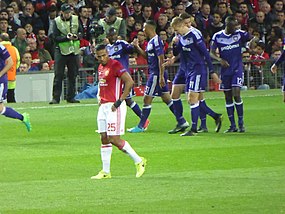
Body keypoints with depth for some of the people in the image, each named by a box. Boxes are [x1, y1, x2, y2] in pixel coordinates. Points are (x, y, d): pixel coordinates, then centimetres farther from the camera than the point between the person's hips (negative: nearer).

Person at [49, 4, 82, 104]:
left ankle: (70, 97, 14)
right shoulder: (57, 21, -4)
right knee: (58, 75, -6)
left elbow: (81, 32, 12)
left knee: (73, 75, 6)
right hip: (61, 50, -3)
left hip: (74, 50, 3)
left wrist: (77, 36, -11)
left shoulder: (75, 19, 7)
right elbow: (55, 37, -8)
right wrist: (67, 37, -23)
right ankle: (56, 97, -4)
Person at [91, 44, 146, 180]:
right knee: (104, 138, 6)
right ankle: (105, 171, 9)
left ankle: (139, 161, 2)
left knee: (114, 139, -11)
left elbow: (129, 82, -19)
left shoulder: (115, 65, -12)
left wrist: (119, 101, -19)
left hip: (114, 107, -9)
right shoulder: (100, 68, 15)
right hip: (103, 106, 9)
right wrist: (100, 99, 15)